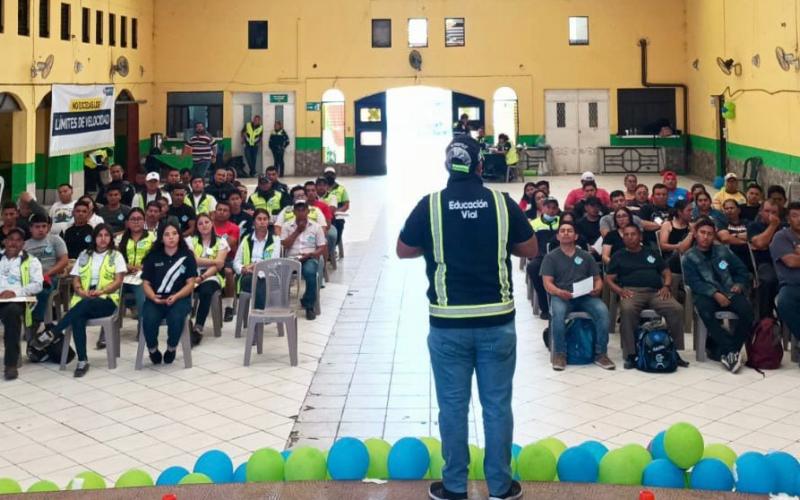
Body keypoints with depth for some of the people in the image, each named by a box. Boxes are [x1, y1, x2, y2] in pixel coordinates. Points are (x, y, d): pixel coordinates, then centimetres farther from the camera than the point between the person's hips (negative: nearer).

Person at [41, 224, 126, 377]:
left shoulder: (116, 256, 9)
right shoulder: (84, 255, 18)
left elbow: (118, 281, -1)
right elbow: (75, 280, 12)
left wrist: (101, 291, -17)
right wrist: (81, 291, -10)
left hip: (106, 300, -2)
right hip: (83, 300, 2)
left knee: (84, 305, -38)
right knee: (78, 318, -33)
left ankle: (52, 332, -31)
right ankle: (82, 361, -32)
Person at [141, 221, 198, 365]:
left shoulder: (187, 256, 6)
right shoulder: (153, 256, 9)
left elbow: (190, 283, 0)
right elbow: (146, 283, 7)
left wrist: (175, 297, -17)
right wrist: (153, 297, -15)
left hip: (180, 298, -1)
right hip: (156, 299, 1)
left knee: (176, 318, -35)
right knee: (149, 320, -31)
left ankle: (172, 348, -3)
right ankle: (152, 350, 0)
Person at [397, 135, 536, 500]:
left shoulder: (429, 206, -6)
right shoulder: (503, 204, -4)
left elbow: (403, 251, 6)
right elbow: (530, 250, 6)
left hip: (448, 323, -1)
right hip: (497, 321, 1)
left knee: (453, 405, 9)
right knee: (498, 404, 10)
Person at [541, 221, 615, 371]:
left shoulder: (586, 256, 18)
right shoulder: (551, 257, 10)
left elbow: (597, 279, 16)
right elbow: (547, 283, -1)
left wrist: (597, 288, -10)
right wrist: (559, 292, -23)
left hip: (585, 296, 2)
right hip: (560, 296, -2)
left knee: (603, 310, -29)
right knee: (558, 312, -37)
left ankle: (600, 354, -18)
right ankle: (559, 354, -21)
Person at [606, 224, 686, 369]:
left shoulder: (652, 253, 26)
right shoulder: (618, 256, 19)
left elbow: (667, 273, 21)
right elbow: (609, 279, 11)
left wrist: (666, 286, 0)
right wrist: (620, 290, -9)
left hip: (656, 292, 2)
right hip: (631, 292, -2)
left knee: (677, 309, -27)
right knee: (627, 310, -38)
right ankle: (630, 354, -33)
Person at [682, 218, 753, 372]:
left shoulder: (723, 251, 19)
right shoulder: (689, 257, 8)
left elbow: (742, 270, 23)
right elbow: (694, 282, -5)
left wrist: (739, 284, 0)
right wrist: (715, 294, -19)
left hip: (729, 292, 3)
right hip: (706, 295, -3)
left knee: (747, 309, -29)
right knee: (705, 311, -38)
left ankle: (721, 350, -24)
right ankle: (732, 350, -35)